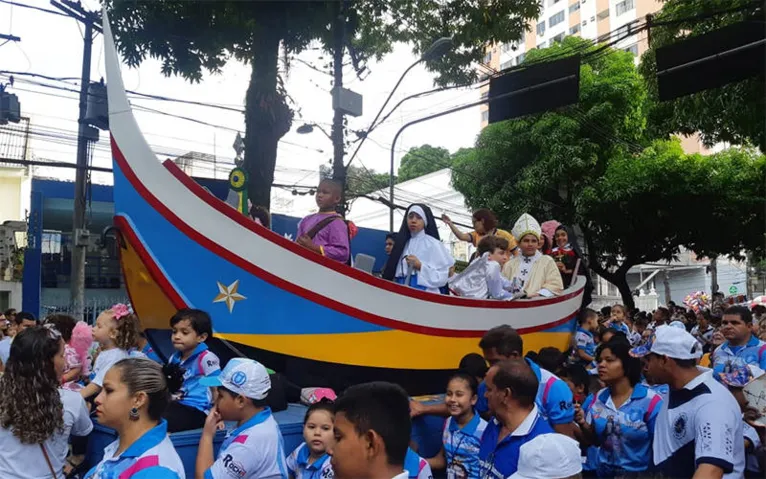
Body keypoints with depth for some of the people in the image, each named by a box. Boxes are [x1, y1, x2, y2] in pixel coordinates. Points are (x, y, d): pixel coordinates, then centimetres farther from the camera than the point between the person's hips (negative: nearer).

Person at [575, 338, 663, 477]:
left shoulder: (651, 401, -17)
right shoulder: (596, 399, -3)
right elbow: (595, 442, 5)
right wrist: (583, 424, -12)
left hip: (640, 474, -4)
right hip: (604, 473, 5)